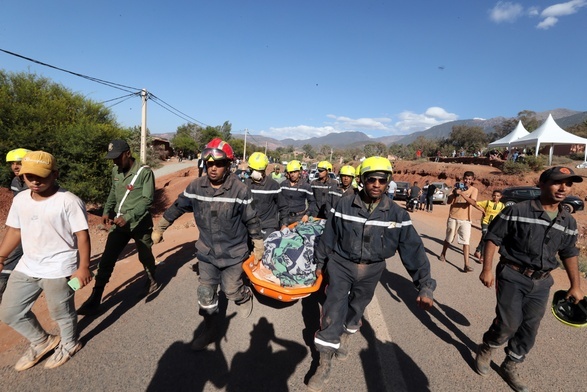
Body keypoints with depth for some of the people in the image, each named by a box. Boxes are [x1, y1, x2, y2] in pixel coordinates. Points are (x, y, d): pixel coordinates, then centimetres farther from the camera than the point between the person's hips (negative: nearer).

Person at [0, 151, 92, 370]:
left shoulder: (68, 201, -19)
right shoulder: (20, 199, 3)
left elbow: (82, 235, -18)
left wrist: (83, 267, -19)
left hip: (59, 268, -7)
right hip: (27, 266, 7)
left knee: (61, 313, 10)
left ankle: (69, 345, 39)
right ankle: (42, 342, 42)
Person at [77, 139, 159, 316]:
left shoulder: (145, 172, -15)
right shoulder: (116, 170, 5)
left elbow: (147, 199, -18)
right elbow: (113, 193, 16)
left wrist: (128, 217, -26)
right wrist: (107, 211, 1)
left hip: (140, 223, -5)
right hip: (119, 223, 5)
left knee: (145, 257, 14)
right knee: (106, 261, 3)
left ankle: (152, 282, 40)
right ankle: (94, 300, 12)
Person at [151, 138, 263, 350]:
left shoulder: (240, 190, -19)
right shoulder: (196, 187, -9)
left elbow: (252, 221, -8)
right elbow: (177, 207, 6)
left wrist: (258, 247, 0)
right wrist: (159, 229, 15)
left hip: (233, 253, -3)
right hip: (206, 252, 3)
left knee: (231, 290, 10)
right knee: (206, 294, 10)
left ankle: (245, 296, 47)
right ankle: (210, 329, 33)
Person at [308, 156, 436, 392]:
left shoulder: (396, 213, -13)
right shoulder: (345, 204, -15)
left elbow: (413, 249, -11)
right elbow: (329, 235, -3)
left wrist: (425, 286, -14)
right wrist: (320, 262, 8)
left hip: (371, 270, 2)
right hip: (342, 264, -2)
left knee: (356, 309, 21)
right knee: (333, 312, -5)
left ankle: (345, 336, 53)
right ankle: (324, 365, 14)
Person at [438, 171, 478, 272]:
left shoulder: (474, 190, -2)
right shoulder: (457, 187, 4)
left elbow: (473, 202, -20)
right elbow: (449, 201, -3)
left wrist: (461, 193, -31)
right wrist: (454, 193, -20)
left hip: (465, 219, -2)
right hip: (453, 217, 2)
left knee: (466, 242, -8)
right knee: (448, 239, 15)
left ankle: (466, 265, -9)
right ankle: (443, 254, 36)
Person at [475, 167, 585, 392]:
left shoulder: (568, 223, 4)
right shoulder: (517, 211, -13)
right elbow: (493, 238, -10)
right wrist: (487, 269, -13)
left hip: (541, 283, 6)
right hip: (513, 276, -5)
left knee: (529, 330, 12)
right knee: (508, 323, -3)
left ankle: (510, 368, 32)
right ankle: (485, 350, 27)